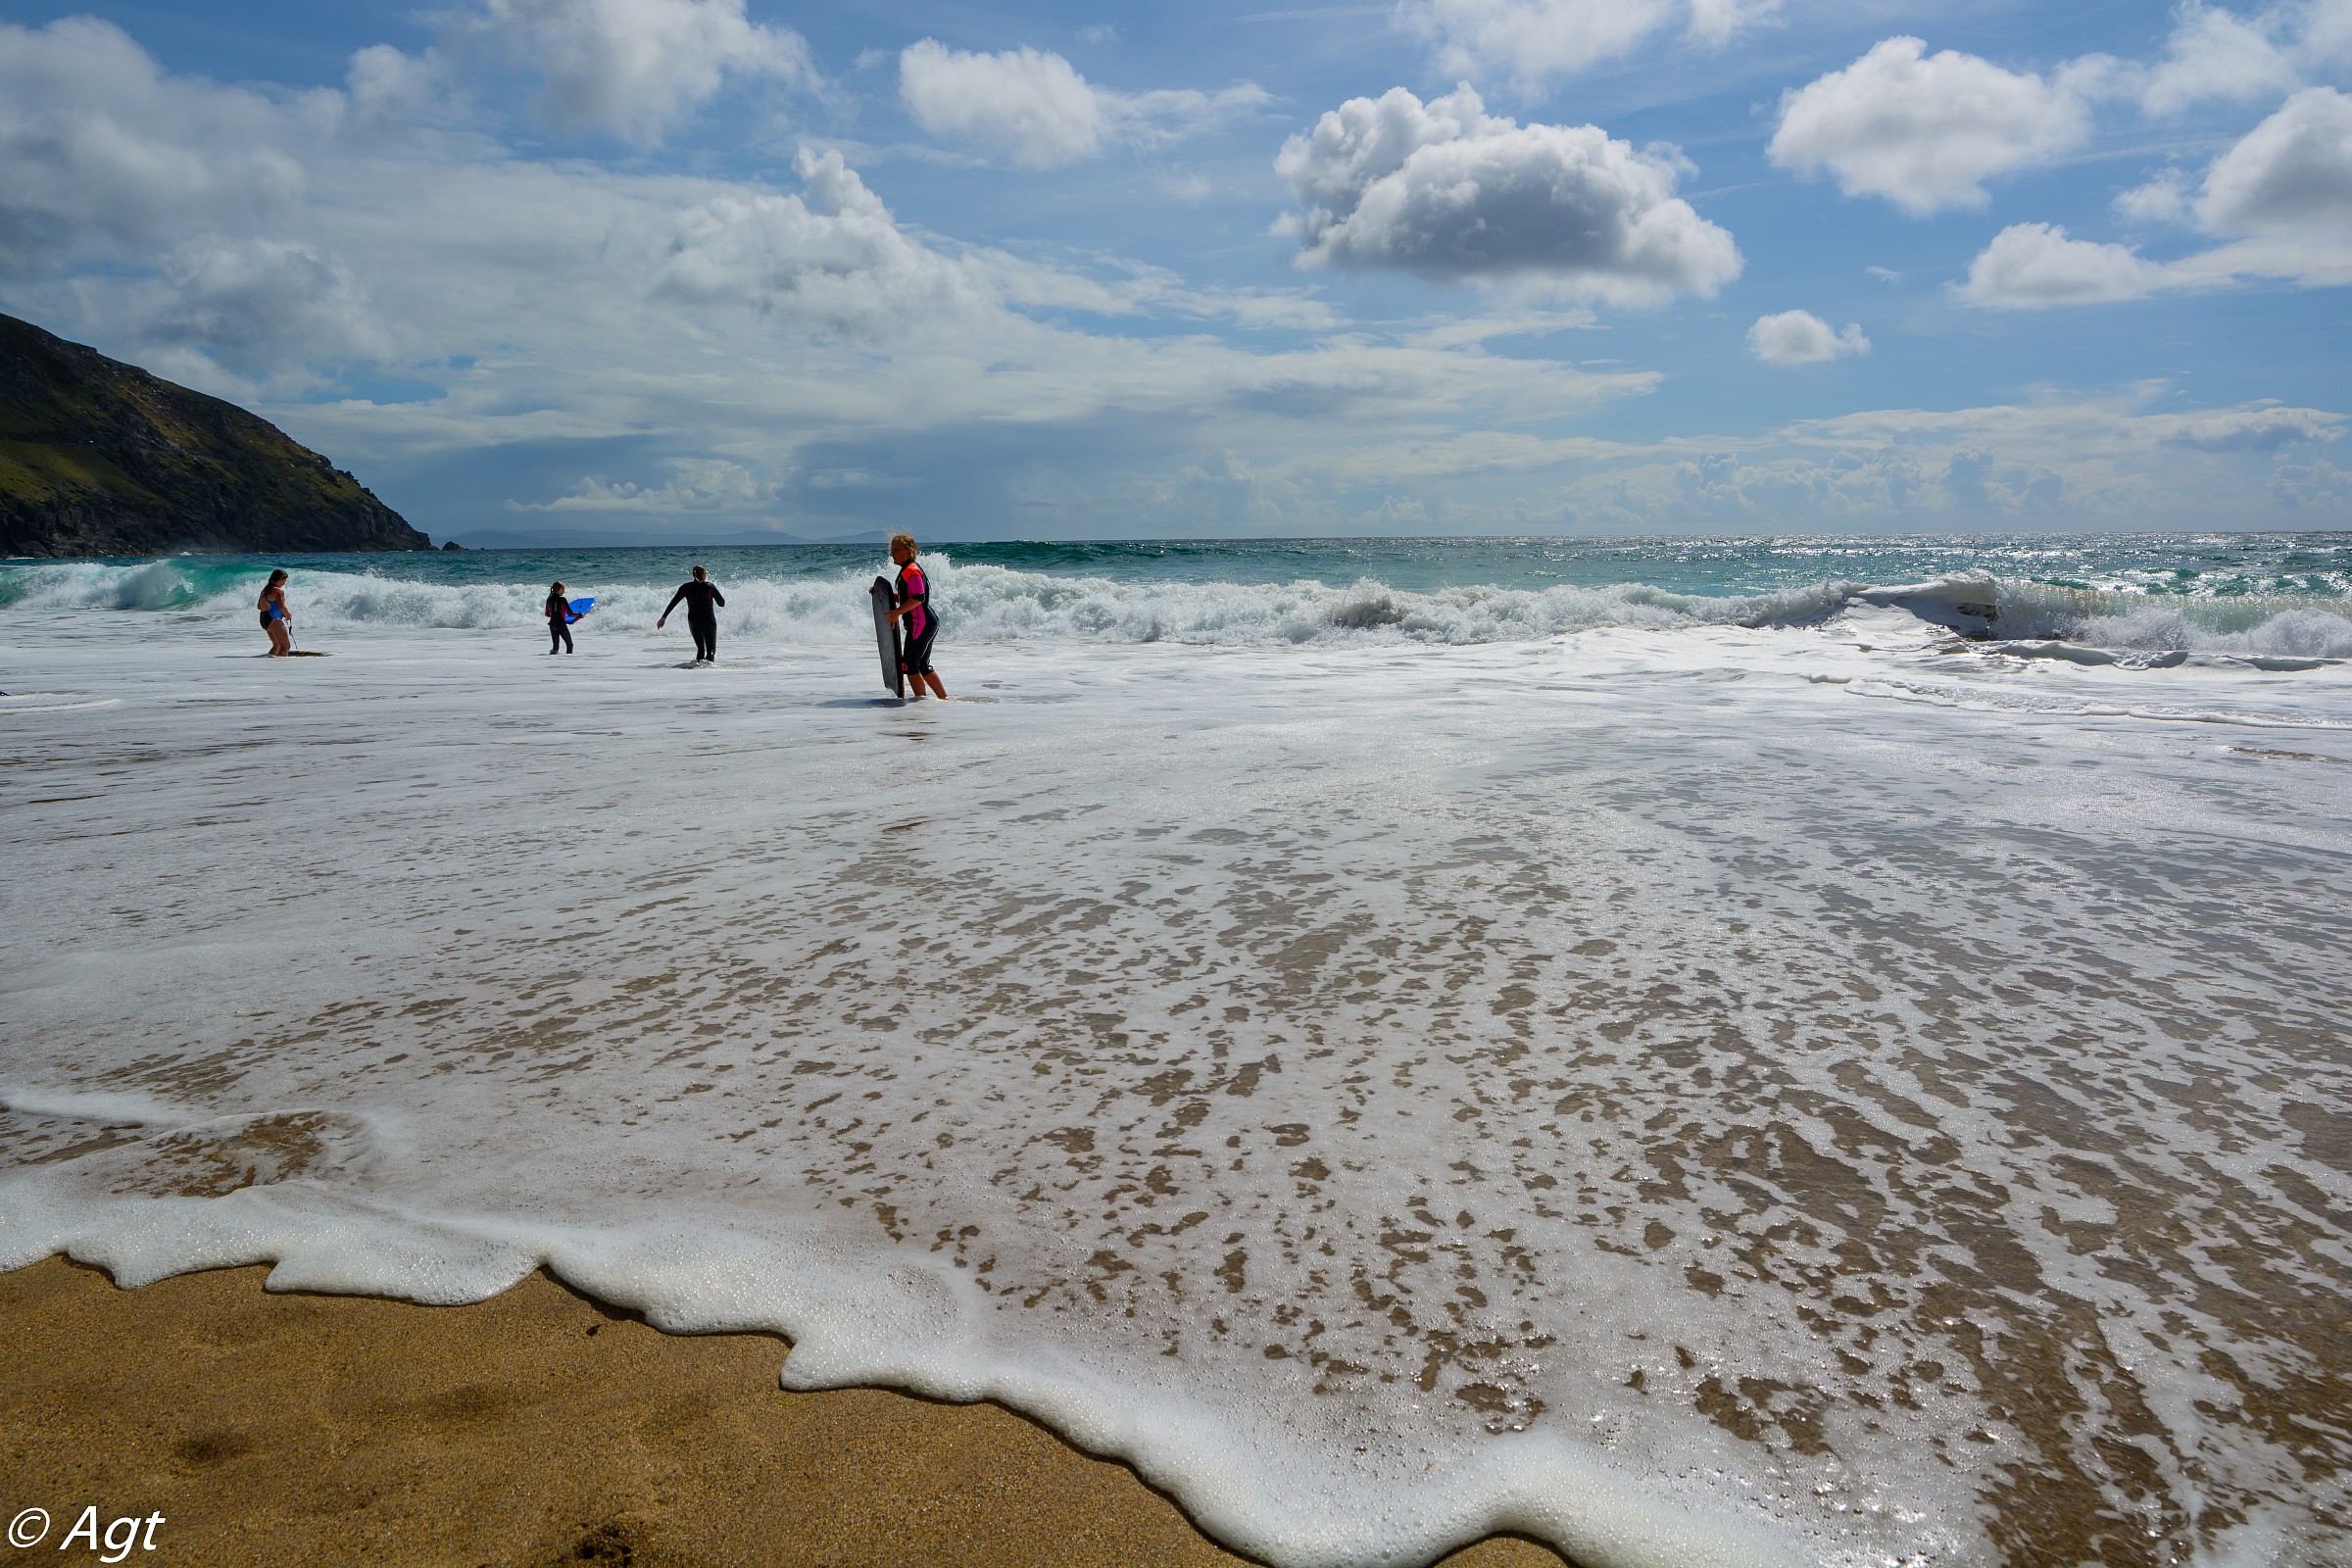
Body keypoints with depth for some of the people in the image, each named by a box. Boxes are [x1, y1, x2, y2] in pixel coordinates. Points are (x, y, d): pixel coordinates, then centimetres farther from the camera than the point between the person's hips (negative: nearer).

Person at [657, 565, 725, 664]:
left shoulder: (686, 587, 5)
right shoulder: (710, 586, -1)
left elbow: (673, 603, 2)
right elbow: (722, 603, 2)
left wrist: (663, 618, 4)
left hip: (693, 622, 2)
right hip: (709, 621, -2)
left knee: (700, 648, 19)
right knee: (711, 649, 5)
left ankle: (699, 660, -8)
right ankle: (709, 661, -25)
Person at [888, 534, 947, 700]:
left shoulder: (911, 570, -14)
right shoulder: (907, 570, 18)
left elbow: (918, 598, -25)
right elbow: (906, 598, 27)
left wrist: (896, 612, -24)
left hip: (921, 624, -11)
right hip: (929, 623, 11)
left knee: (909, 664, -6)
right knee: (922, 666, 16)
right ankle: (944, 698, 17)